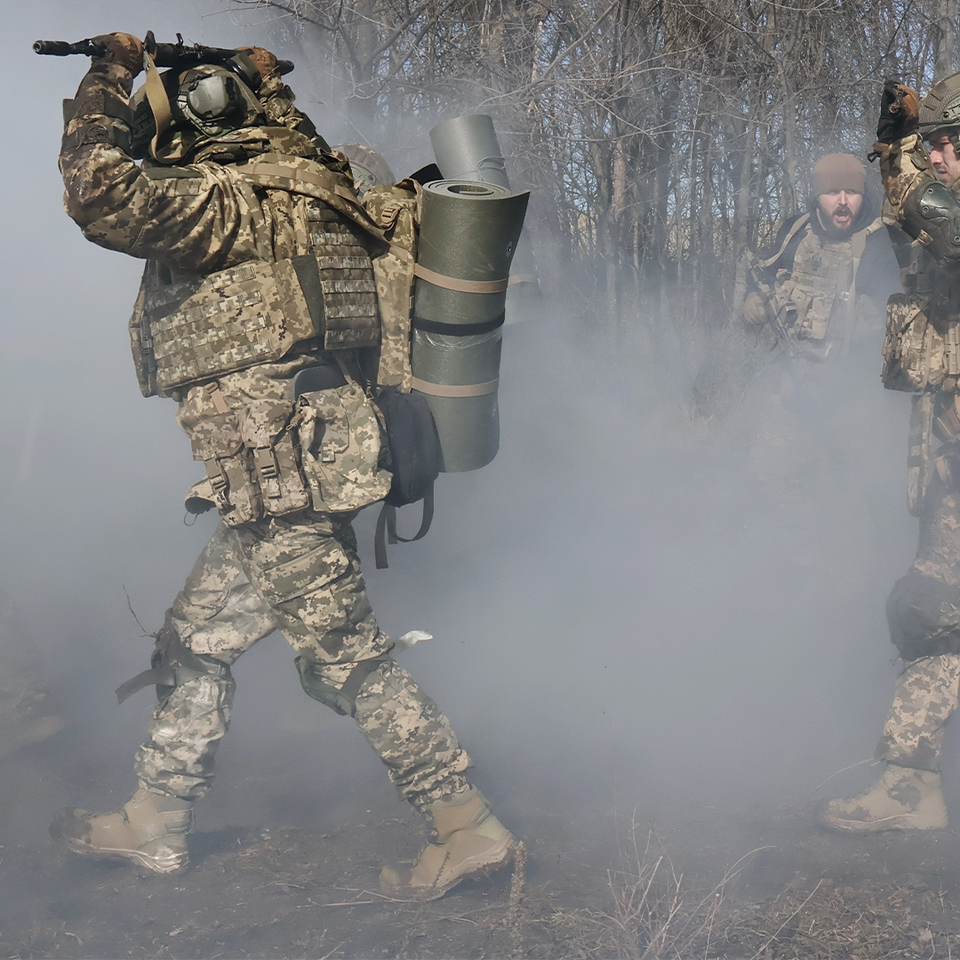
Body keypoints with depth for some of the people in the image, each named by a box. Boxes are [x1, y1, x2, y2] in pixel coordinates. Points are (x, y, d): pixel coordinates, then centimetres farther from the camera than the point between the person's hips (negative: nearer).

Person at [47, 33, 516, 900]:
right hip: (279, 491, 10)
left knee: (347, 658, -4)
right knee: (197, 639, 17)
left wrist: (107, 83, -9)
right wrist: (128, 98, 24)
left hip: (286, 483, -10)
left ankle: (470, 829, 5)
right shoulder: (294, 192, 15)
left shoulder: (242, 203, -14)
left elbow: (105, 197, -24)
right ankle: (154, 826, 29)